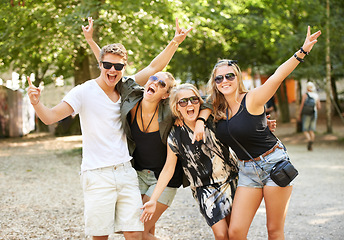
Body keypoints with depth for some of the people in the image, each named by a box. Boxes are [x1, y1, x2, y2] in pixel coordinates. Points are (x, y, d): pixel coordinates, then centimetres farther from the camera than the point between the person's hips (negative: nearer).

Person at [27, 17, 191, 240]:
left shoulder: (125, 88, 8)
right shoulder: (85, 92, -5)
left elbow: (154, 67, 11)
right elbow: (50, 117, -12)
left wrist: (175, 43, 2)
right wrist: (37, 103, -31)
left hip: (125, 171, 4)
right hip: (97, 175, -4)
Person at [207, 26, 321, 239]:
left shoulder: (251, 99, -13)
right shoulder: (218, 110, 3)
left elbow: (278, 75, -26)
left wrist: (302, 52, -39)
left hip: (274, 164, -5)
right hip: (247, 171, 5)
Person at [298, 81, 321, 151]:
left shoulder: (305, 95, -7)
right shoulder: (316, 96, 4)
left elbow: (302, 105, -9)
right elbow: (319, 107, 3)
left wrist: (299, 115, -2)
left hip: (306, 115, -3)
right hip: (314, 115, 3)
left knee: (305, 130, 3)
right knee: (311, 131, 10)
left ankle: (309, 140, -25)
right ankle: (311, 146, 5)